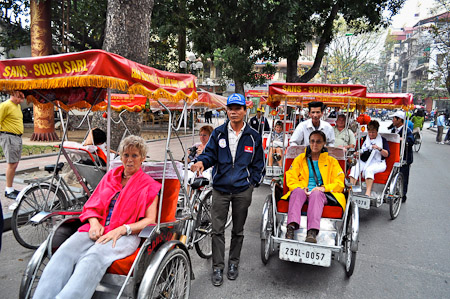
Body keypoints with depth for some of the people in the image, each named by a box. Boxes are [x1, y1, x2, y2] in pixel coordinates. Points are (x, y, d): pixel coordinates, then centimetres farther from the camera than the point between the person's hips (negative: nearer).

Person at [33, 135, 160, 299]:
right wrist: (94, 223, -2)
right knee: (65, 252, -27)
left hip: (125, 235, -4)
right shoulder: (110, 175, 22)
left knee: (94, 256, -36)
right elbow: (91, 206, 20)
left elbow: (150, 220, 0)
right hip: (97, 229, 4)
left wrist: (121, 229, -14)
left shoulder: (149, 185, 9)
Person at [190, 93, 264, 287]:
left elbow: (258, 163, 8)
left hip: (243, 190, 0)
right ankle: (218, 267, 18)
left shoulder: (253, 136, 3)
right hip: (220, 188, 0)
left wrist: (253, 182, 1)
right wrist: (202, 162, -20)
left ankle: (233, 263, 33)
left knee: (238, 230, 14)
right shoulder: (218, 133, 3)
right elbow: (210, 153, 2)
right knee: (217, 230, 3)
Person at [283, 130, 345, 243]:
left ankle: (312, 232, -53)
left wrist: (325, 187, -9)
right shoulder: (300, 159, 23)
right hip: (302, 192, 1)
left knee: (316, 193, -37)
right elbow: (290, 179, 13)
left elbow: (339, 183, 11)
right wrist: (300, 187, -9)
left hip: (321, 194, -1)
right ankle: (291, 227, -51)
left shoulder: (332, 161, 22)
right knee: (298, 191, -35)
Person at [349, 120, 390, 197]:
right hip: (364, 162, 3)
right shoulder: (364, 139, 20)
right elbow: (359, 152, 17)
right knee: (354, 168, -28)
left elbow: (387, 154, 0)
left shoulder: (382, 140, 11)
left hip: (377, 163, -3)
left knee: (369, 170, -36)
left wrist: (379, 149, -18)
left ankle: (368, 192, -44)